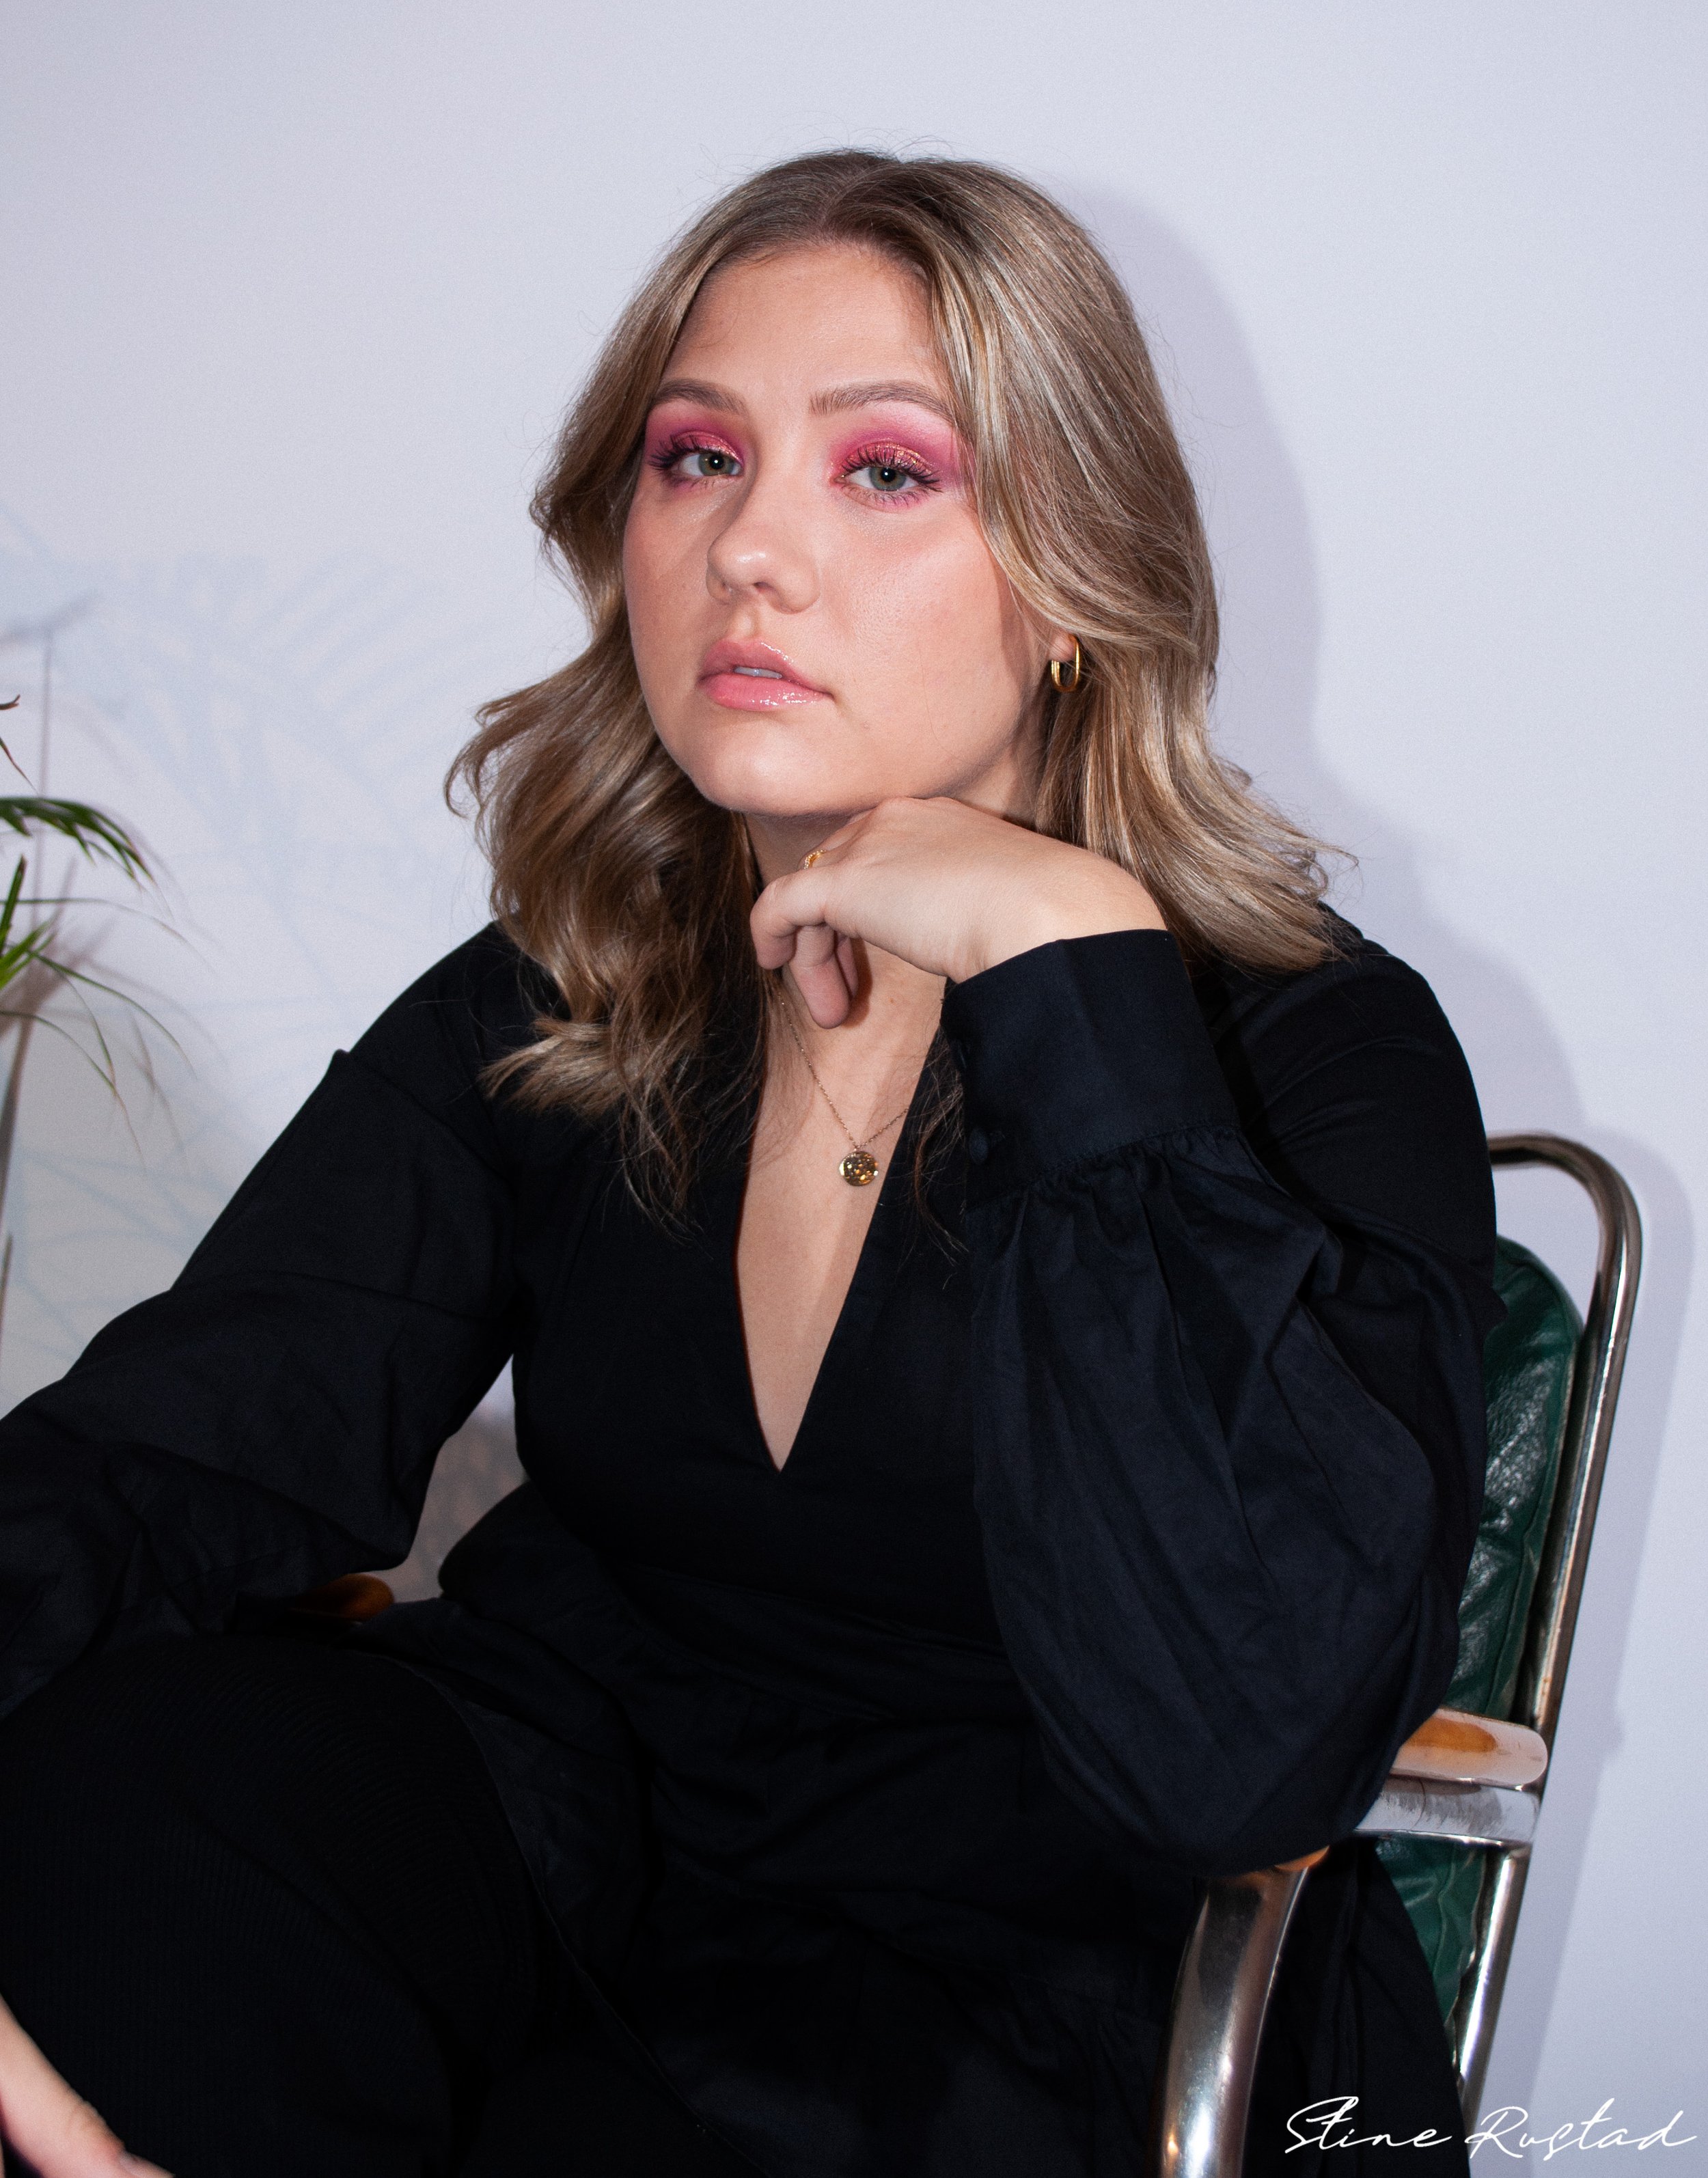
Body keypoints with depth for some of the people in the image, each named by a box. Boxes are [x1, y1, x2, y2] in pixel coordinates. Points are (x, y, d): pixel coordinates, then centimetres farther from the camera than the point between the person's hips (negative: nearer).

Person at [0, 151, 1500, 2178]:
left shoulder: (1318, 1055, -13)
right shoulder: (533, 1020, 1)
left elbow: (1240, 1748, -29)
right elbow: (163, 1455, -11)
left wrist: (1070, 968, -28)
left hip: (1041, 1961, -2)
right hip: (569, 1822, 3)